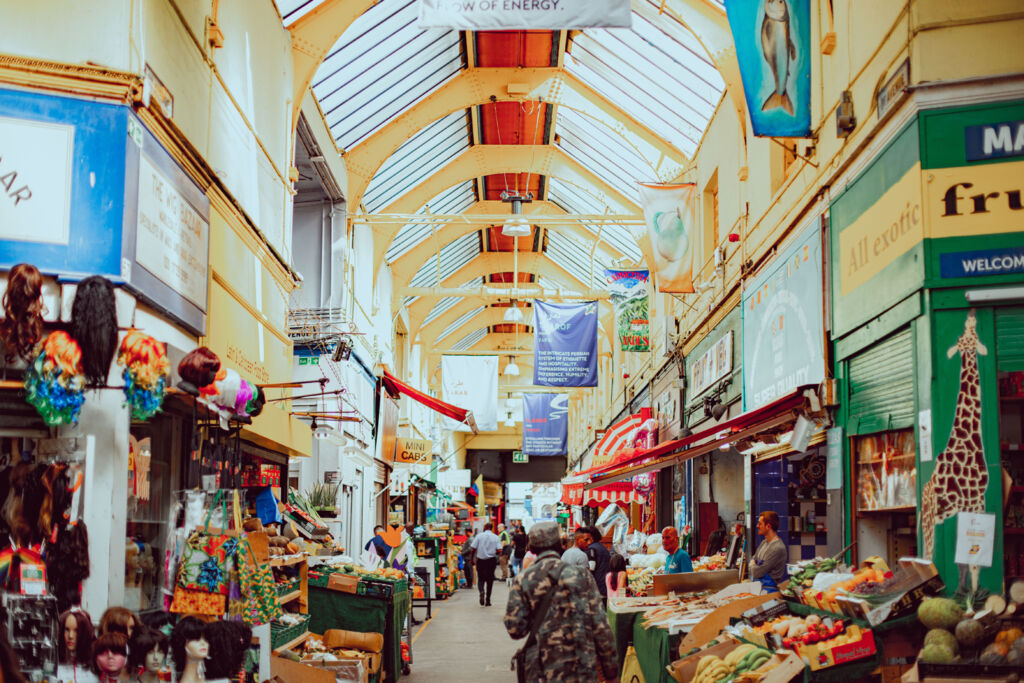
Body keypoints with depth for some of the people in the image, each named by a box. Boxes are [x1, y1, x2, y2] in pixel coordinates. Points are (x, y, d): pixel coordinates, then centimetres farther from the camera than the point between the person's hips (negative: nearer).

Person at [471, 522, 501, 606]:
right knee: (490, 580, 11)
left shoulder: (479, 535, -4)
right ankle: (488, 600, 12)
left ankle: (482, 591, -21)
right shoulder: (495, 537, -2)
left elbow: (473, 548, -8)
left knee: (480, 579, 10)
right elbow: (499, 550, -9)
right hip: (491, 560, 1)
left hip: (480, 560, -1)